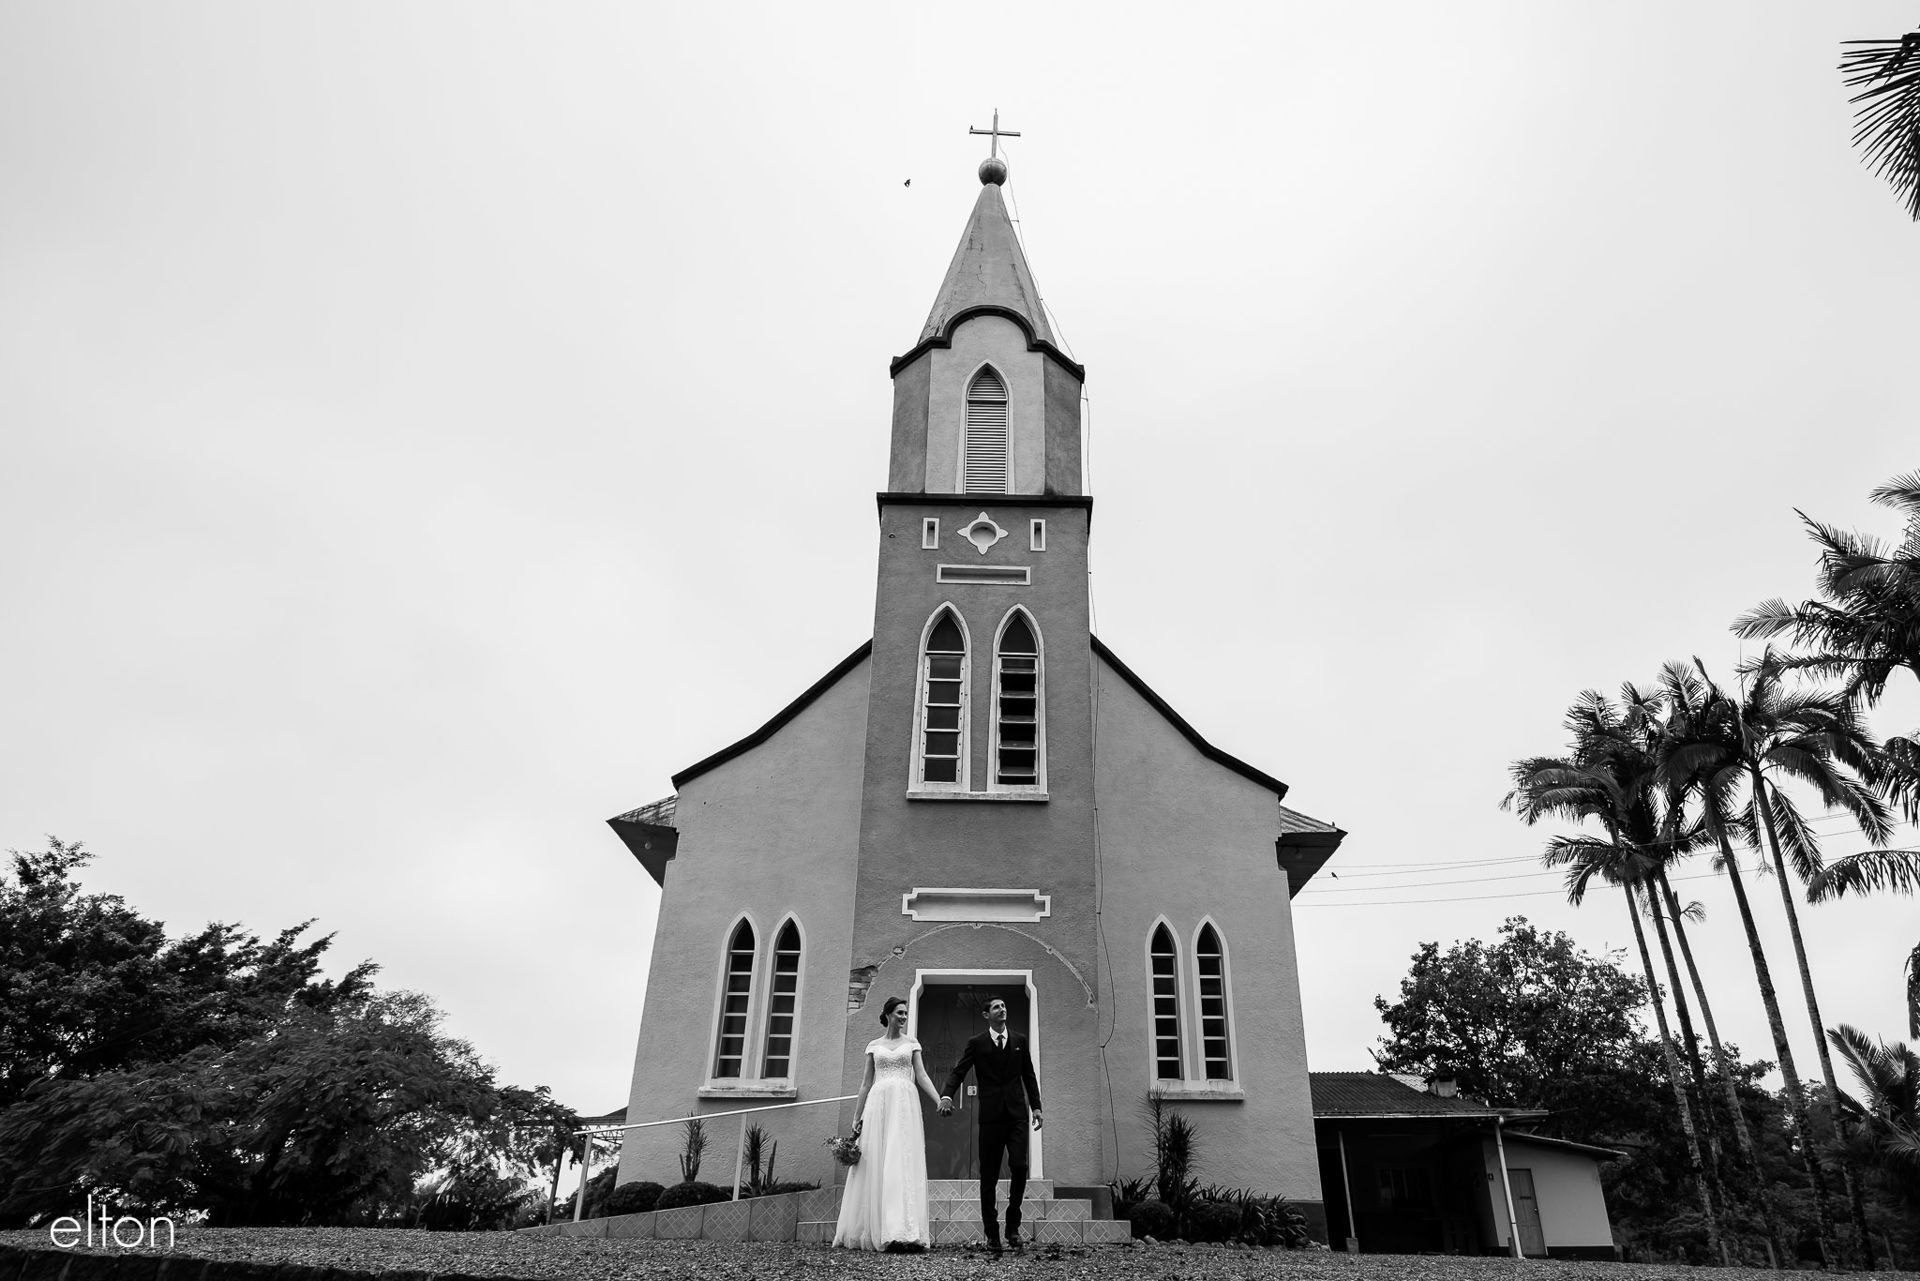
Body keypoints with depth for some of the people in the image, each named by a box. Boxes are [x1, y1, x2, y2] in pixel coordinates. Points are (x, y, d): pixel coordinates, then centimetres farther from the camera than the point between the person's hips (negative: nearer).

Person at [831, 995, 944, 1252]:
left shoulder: (911, 1044, 13)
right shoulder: (874, 1045, 14)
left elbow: (922, 1076, 6)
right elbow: (866, 1082, 14)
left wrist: (940, 1102, -8)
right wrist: (857, 1117, 9)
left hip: (905, 1103, -1)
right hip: (878, 1103, 1)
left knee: (904, 1163, -11)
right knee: (874, 1165, -3)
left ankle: (903, 1232, -16)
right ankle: (874, 1231, 3)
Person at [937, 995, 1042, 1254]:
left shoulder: (1019, 1041, 14)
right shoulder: (976, 1044, 6)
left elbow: (1029, 1076, 17)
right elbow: (958, 1072, -1)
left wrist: (1036, 1106, 8)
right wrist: (947, 1096, -19)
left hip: (1017, 1114, 1)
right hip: (991, 1115, -1)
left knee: (1019, 1167, -11)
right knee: (989, 1176, 1)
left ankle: (1013, 1228, 5)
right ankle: (992, 1234, 10)